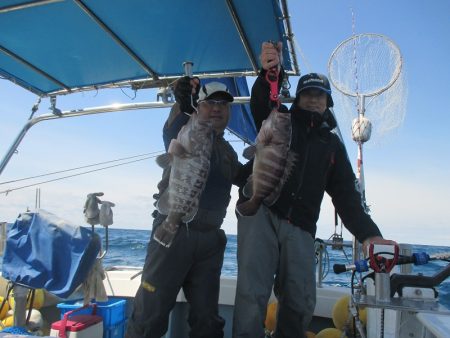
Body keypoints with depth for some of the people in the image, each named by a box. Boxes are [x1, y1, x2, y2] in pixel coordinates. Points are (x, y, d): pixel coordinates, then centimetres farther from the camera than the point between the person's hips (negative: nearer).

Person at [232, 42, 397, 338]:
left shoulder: (332, 144, 22)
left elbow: (346, 193, 13)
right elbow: (261, 103, -8)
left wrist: (367, 232, -2)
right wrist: (271, 75, -31)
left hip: (300, 228, 3)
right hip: (260, 212, -3)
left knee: (301, 303, -1)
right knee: (252, 293, -14)